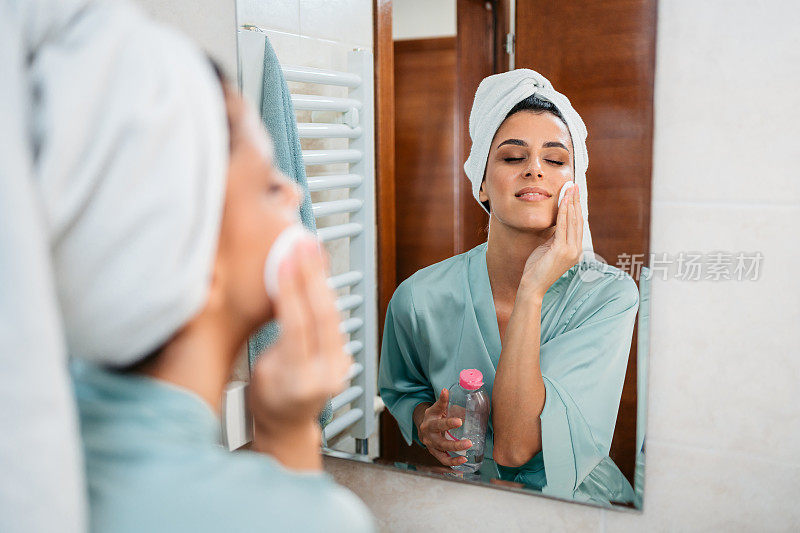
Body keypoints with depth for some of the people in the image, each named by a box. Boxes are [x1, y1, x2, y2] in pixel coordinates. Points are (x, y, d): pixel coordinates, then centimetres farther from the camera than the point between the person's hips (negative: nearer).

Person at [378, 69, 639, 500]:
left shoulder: (610, 295, -15)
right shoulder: (421, 299, -11)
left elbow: (514, 446, -24)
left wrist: (532, 290, -27)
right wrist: (424, 421, -10)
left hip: (576, 501, -2)